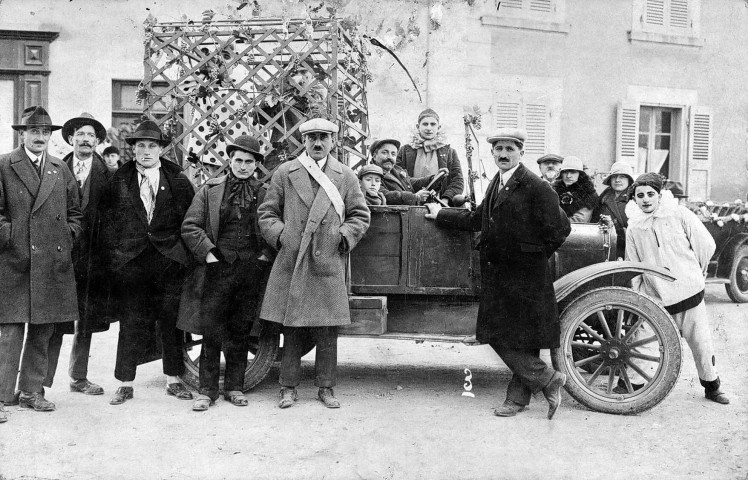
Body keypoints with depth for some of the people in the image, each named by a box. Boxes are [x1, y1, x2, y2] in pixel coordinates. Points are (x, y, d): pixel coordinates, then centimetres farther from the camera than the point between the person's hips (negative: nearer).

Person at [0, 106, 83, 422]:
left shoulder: (61, 171, 14)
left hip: (53, 263, 4)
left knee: (44, 332, 9)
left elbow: (74, 213, 18)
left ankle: (32, 391, 21)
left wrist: (68, 239, 6)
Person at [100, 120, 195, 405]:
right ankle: (125, 383, 14)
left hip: (170, 261, 0)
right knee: (132, 323, 4)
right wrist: (114, 254, 2)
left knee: (171, 321, 5)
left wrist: (183, 252, -1)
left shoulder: (178, 180, 4)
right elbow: (107, 219, 8)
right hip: (130, 262, 0)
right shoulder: (119, 180, 6)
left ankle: (173, 380, 18)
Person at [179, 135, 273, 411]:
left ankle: (234, 387, 20)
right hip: (217, 268, -1)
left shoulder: (264, 194, 7)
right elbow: (190, 227, 2)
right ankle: (207, 390, 10)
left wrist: (265, 255, -4)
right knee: (211, 333, 0)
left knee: (240, 333, 9)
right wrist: (208, 253, -7)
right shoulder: (210, 190, 5)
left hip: (251, 271, 1)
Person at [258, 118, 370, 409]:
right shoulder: (284, 173, 9)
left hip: (329, 264, 0)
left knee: (327, 332, 4)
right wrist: (279, 234, -5)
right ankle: (288, 387, 16)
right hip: (291, 262, 0)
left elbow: (360, 215, 12)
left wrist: (345, 236, -3)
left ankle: (326, 387, 16)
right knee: (291, 329, 5)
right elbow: (267, 212, 10)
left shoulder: (345, 176, 10)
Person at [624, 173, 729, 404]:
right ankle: (632, 383, 10)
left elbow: (706, 245, 0)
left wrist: (696, 273, 10)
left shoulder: (679, 214, -6)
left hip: (689, 292, -1)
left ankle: (711, 386, 29)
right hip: (654, 297, 1)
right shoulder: (633, 228, 1)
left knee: (701, 342, 9)